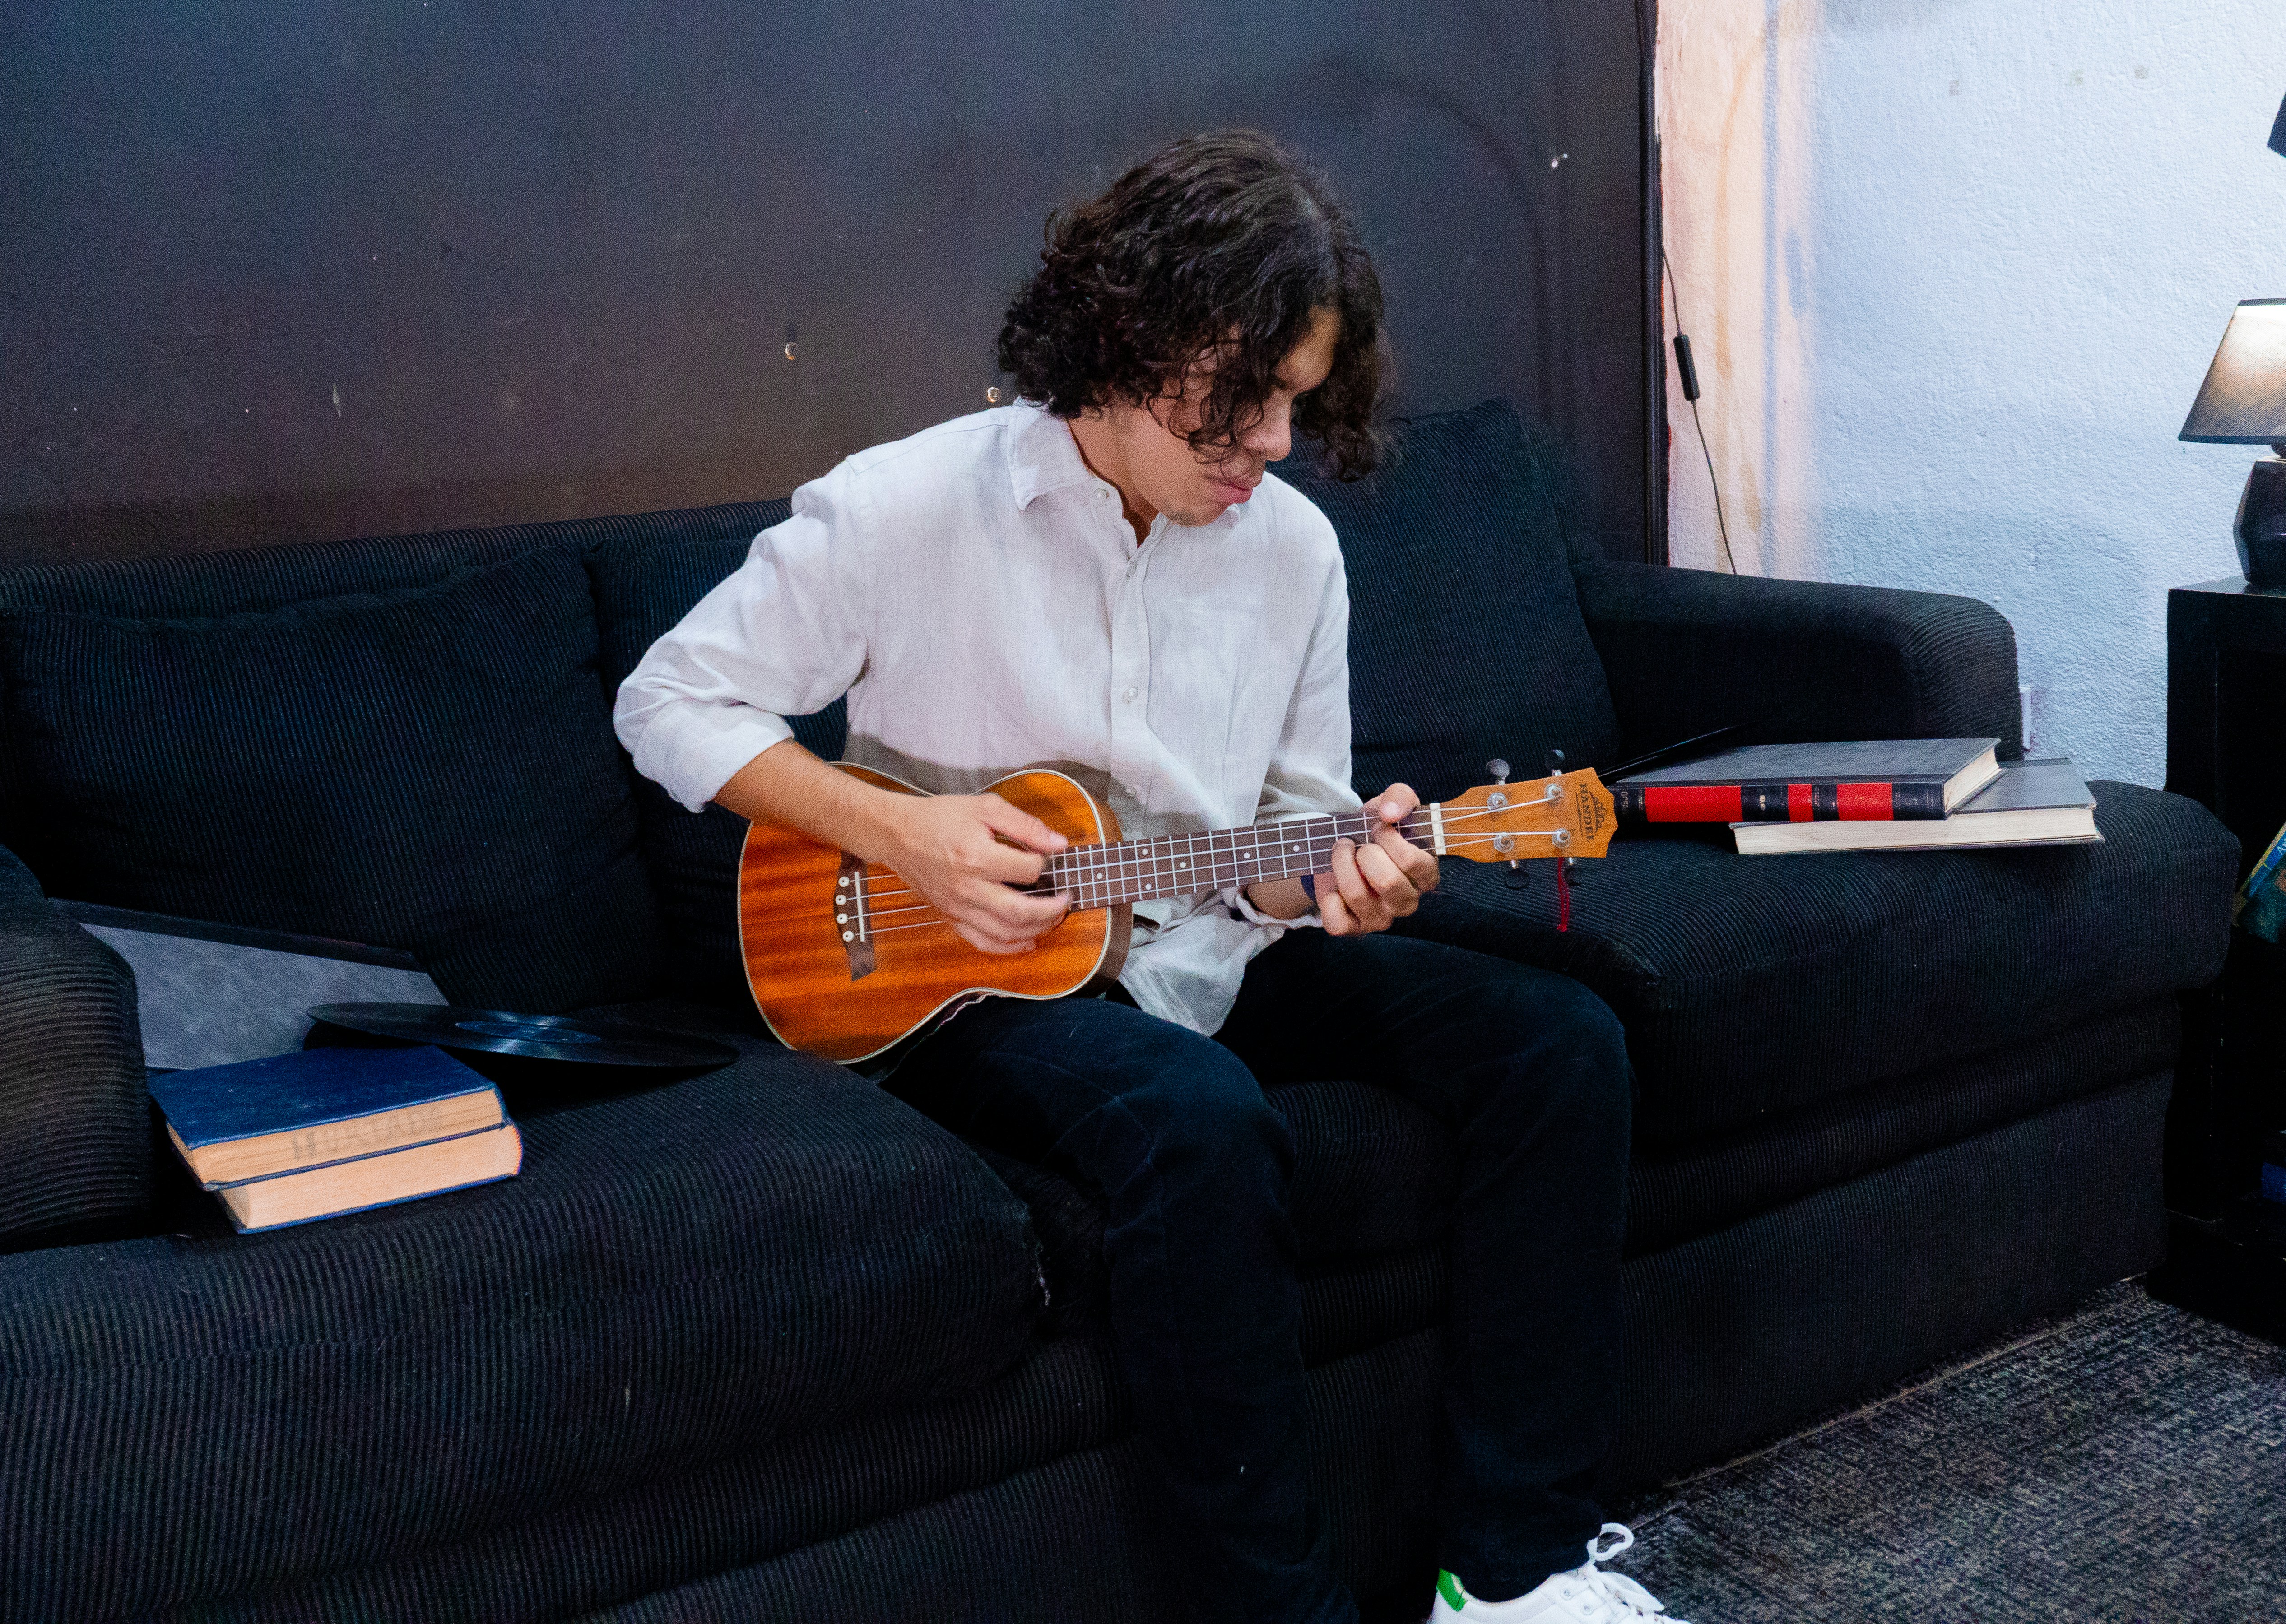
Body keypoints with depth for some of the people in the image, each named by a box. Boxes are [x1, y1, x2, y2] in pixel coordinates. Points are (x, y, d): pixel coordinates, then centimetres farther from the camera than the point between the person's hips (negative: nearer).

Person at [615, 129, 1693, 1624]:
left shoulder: (1295, 547, 2)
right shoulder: (906, 509, -12)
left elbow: (1290, 827, 10)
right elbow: (673, 701, -5)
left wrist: (1342, 876, -16)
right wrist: (901, 832, -17)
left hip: (1208, 956, 6)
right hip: (973, 980, -5)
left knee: (1559, 1041, -13)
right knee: (1200, 1121, -38)